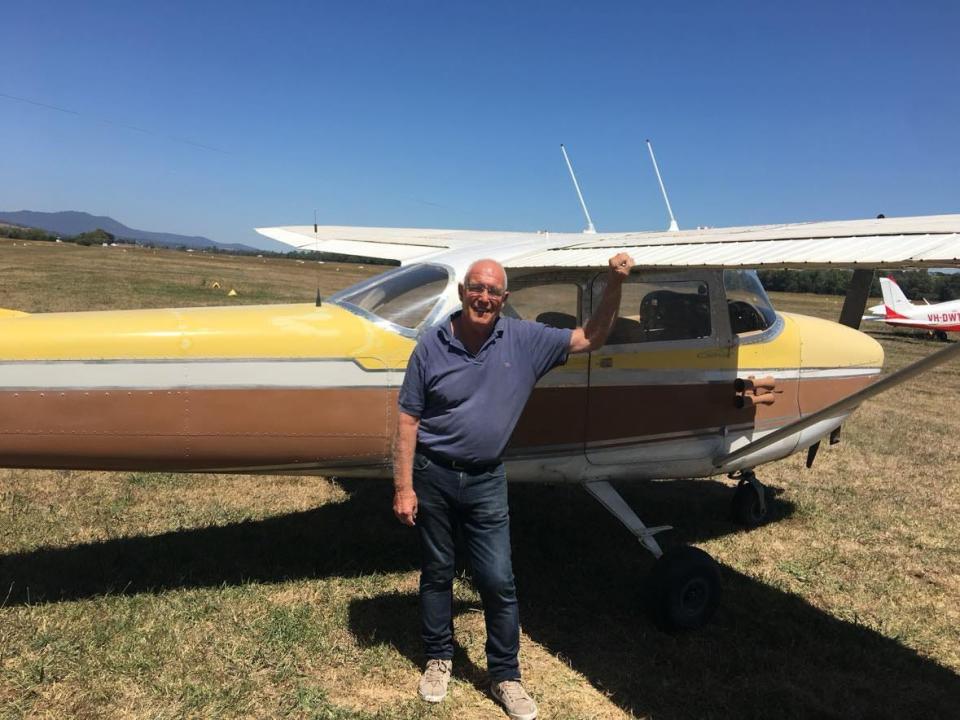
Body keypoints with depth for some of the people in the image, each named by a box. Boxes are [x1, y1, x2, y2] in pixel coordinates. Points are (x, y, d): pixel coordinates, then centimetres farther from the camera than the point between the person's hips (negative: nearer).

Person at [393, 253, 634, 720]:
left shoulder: (524, 340, -5)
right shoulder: (432, 344, -9)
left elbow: (590, 339, 1)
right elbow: (408, 419, -6)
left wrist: (614, 284, -11)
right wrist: (403, 487, -9)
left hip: (486, 481, 1)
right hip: (432, 475, 0)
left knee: (498, 582, 3)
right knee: (436, 573, 15)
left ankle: (505, 675, 24)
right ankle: (438, 659, 37)